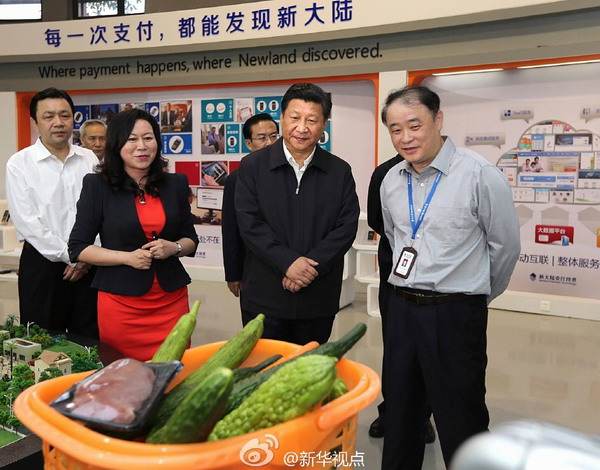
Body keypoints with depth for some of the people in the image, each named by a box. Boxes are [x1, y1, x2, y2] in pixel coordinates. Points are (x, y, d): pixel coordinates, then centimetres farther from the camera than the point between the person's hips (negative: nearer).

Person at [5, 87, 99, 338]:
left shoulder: (89, 159, 6)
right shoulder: (19, 164, -3)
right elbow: (27, 222, -8)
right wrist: (70, 257, -9)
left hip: (88, 264, 3)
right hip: (43, 264, -2)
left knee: (90, 343, 9)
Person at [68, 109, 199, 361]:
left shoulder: (175, 183, 7)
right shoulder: (97, 185, -1)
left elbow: (191, 240, 14)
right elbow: (78, 248, -1)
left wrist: (174, 247, -8)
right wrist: (127, 257, -13)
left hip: (171, 300, 2)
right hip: (120, 301, -2)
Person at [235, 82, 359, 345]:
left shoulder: (340, 172, 4)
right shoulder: (252, 166, 0)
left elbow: (347, 227, -2)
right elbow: (249, 224, -8)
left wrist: (313, 266, -14)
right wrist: (288, 262, -18)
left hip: (319, 300, 2)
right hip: (264, 297, -1)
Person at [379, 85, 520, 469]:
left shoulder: (480, 175, -13)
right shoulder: (391, 180, 4)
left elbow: (506, 246, -4)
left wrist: (476, 296, 9)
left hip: (456, 314, -5)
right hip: (401, 308, 6)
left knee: (460, 423, 6)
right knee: (399, 413, 18)